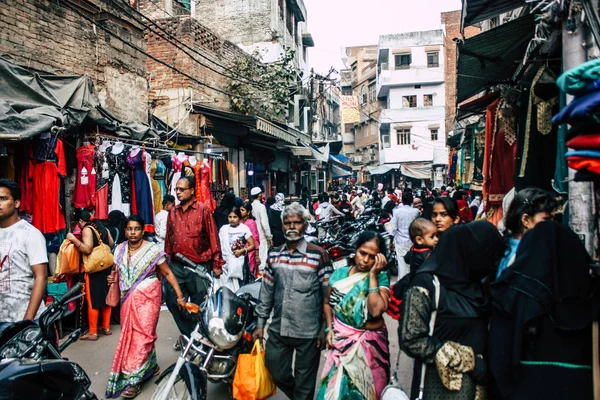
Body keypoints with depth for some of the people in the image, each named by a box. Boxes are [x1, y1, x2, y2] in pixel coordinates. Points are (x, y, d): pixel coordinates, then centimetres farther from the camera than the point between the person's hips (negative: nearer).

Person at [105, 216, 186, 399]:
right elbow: (119, 272, 18)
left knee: (142, 334, -5)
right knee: (129, 334, 11)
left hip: (148, 297, -5)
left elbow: (168, 273, -8)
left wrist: (180, 296, -12)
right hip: (128, 299, 6)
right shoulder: (119, 250, 4)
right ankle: (151, 367, 29)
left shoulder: (153, 250, -11)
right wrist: (113, 279, -7)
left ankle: (133, 379, 2)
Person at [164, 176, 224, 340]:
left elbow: (213, 237, -8)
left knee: (198, 306, 6)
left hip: (199, 266, -5)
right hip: (176, 265, 5)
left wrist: (217, 264, -10)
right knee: (173, 302, 8)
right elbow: (168, 238, 13)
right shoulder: (173, 212, 9)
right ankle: (187, 334, 28)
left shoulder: (203, 210, -6)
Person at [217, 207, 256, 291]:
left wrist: (242, 251, -12)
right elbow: (219, 245, 12)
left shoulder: (244, 228, 2)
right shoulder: (223, 229, 10)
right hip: (226, 262, 2)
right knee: (226, 288, -1)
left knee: (240, 287, -6)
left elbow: (253, 245, 0)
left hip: (239, 261, -2)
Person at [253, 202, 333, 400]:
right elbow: (266, 291, 9)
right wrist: (260, 324, 9)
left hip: (308, 332, -4)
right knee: (277, 373, 18)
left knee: (304, 382, 10)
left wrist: (325, 329, -7)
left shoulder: (318, 255, -9)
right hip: (278, 330, 5)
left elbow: (328, 295, -7)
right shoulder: (274, 254, 5)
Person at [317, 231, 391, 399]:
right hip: (341, 340, 2)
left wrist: (373, 275, -23)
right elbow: (327, 302, 10)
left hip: (370, 342, -2)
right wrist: (329, 328, -2)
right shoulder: (339, 273, -3)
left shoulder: (381, 278, -12)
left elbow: (376, 310, -26)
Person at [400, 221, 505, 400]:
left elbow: (481, 331, 9)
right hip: (444, 385, -6)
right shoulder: (426, 284, -18)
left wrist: (481, 362, -9)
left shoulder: (473, 283, 3)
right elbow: (410, 339, -20)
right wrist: (468, 362, -17)